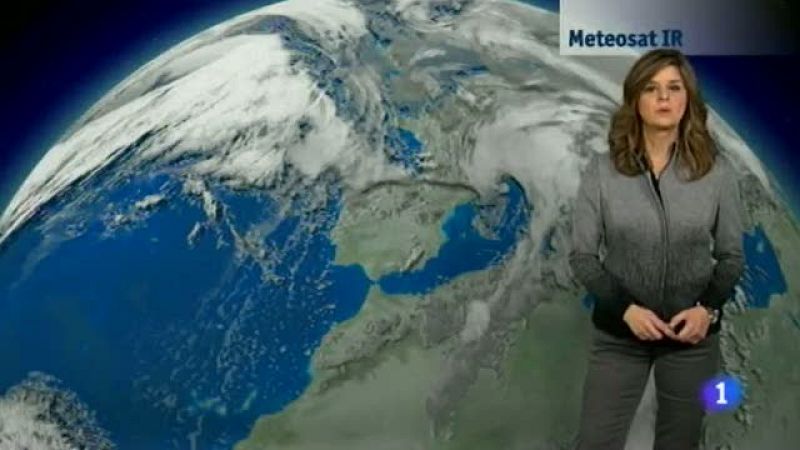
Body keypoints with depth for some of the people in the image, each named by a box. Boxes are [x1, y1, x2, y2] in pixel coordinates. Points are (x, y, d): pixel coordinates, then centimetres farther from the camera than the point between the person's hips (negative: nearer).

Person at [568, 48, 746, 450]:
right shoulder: (602, 169, -7)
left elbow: (731, 256, 3)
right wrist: (625, 309, -17)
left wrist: (708, 309, -14)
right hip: (618, 334, -1)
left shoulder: (717, 170, -4)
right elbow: (581, 256, -4)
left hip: (692, 333, 1)